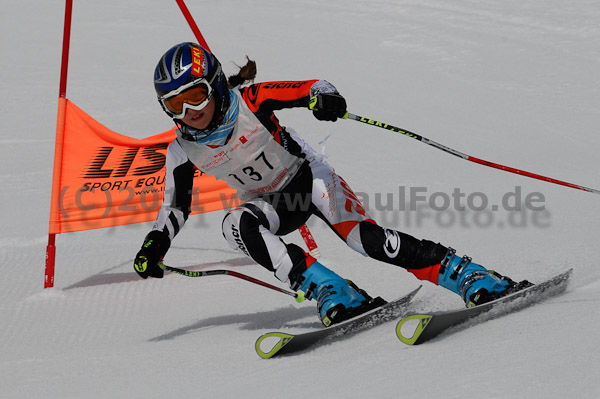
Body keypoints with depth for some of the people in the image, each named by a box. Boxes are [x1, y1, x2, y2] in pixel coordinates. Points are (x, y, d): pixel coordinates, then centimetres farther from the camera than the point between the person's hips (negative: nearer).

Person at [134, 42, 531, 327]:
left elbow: (312, 88, -22)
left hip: (307, 175, -4)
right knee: (237, 224, -30)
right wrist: (154, 246, -13)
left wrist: (325, 97, -46)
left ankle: (471, 277, -23)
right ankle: (332, 294, -32)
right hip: (273, 202, 4)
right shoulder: (183, 151, -9)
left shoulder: (248, 101, -21)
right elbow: (176, 206, 3)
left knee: (367, 238, -26)